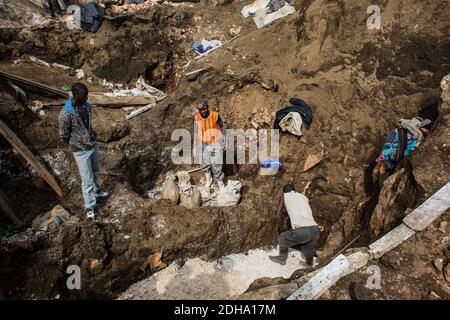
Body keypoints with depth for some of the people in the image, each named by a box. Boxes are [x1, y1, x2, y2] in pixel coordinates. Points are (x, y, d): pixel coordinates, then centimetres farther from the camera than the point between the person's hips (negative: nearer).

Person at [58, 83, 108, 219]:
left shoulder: (87, 105, -6)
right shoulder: (66, 114, -27)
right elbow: (63, 135, -12)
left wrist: (92, 138, 14)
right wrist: (76, 145, 4)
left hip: (93, 145, 6)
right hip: (81, 151, -6)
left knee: (95, 171, 26)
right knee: (87, 179, 4)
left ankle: (96, 191, 51)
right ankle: (90, 206, 21)